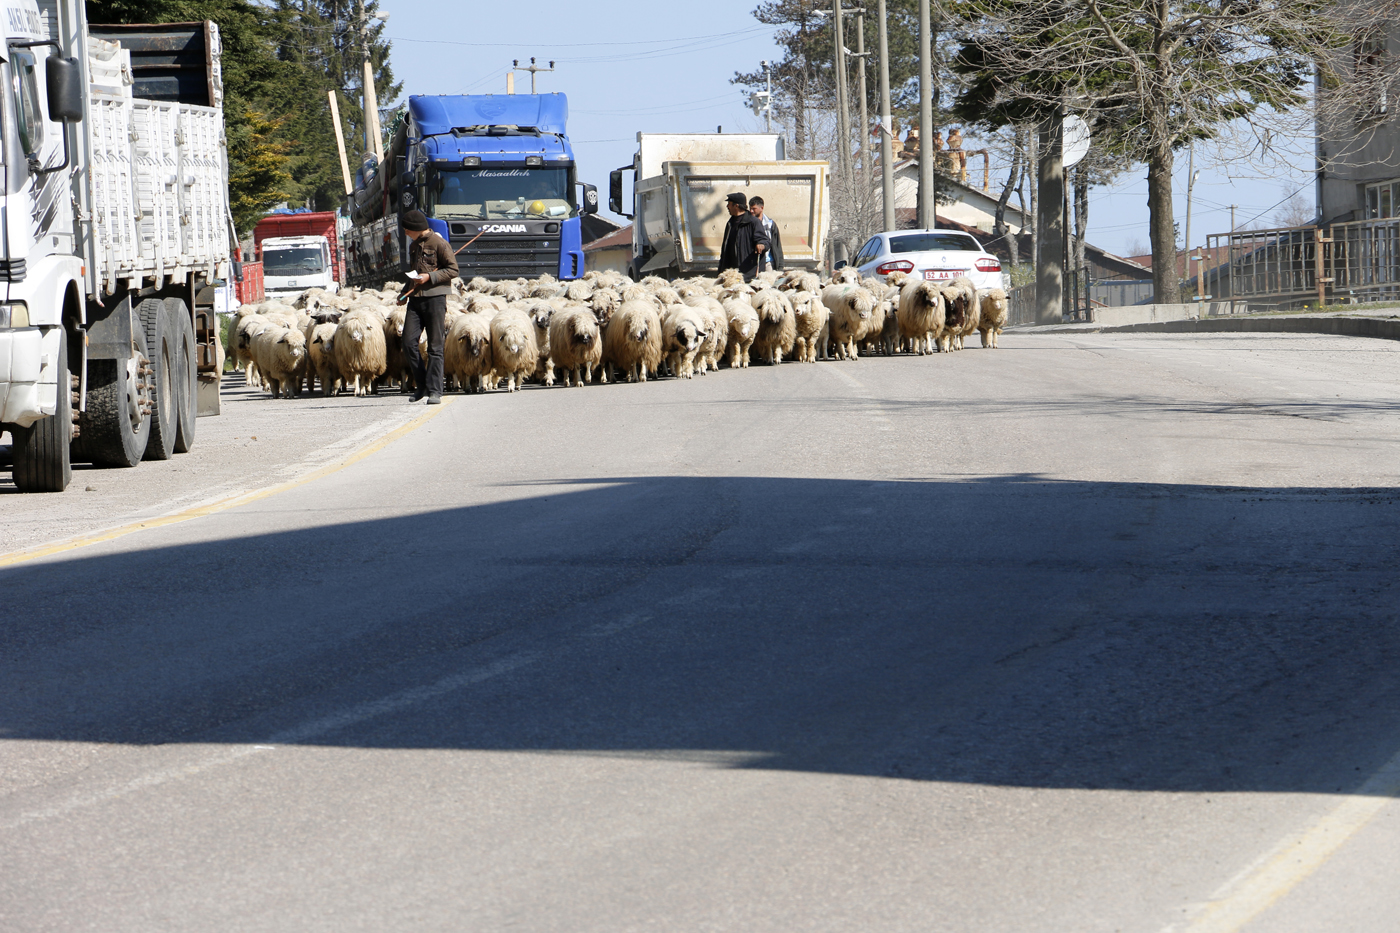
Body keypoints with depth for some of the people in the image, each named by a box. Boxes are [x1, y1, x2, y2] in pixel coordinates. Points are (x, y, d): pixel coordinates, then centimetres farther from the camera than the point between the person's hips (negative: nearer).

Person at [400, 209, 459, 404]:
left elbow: (453, 270, -8)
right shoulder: (414, 246, 20)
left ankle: (435, 391, -4)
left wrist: (430, 277, -16)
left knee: (435, 347, -4)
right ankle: (421, 383, 11)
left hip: (435, 298, -7)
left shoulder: (439, 244, -5)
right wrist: (406, 292, 17)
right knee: (409, 342, -4)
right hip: (416, 299, 7)